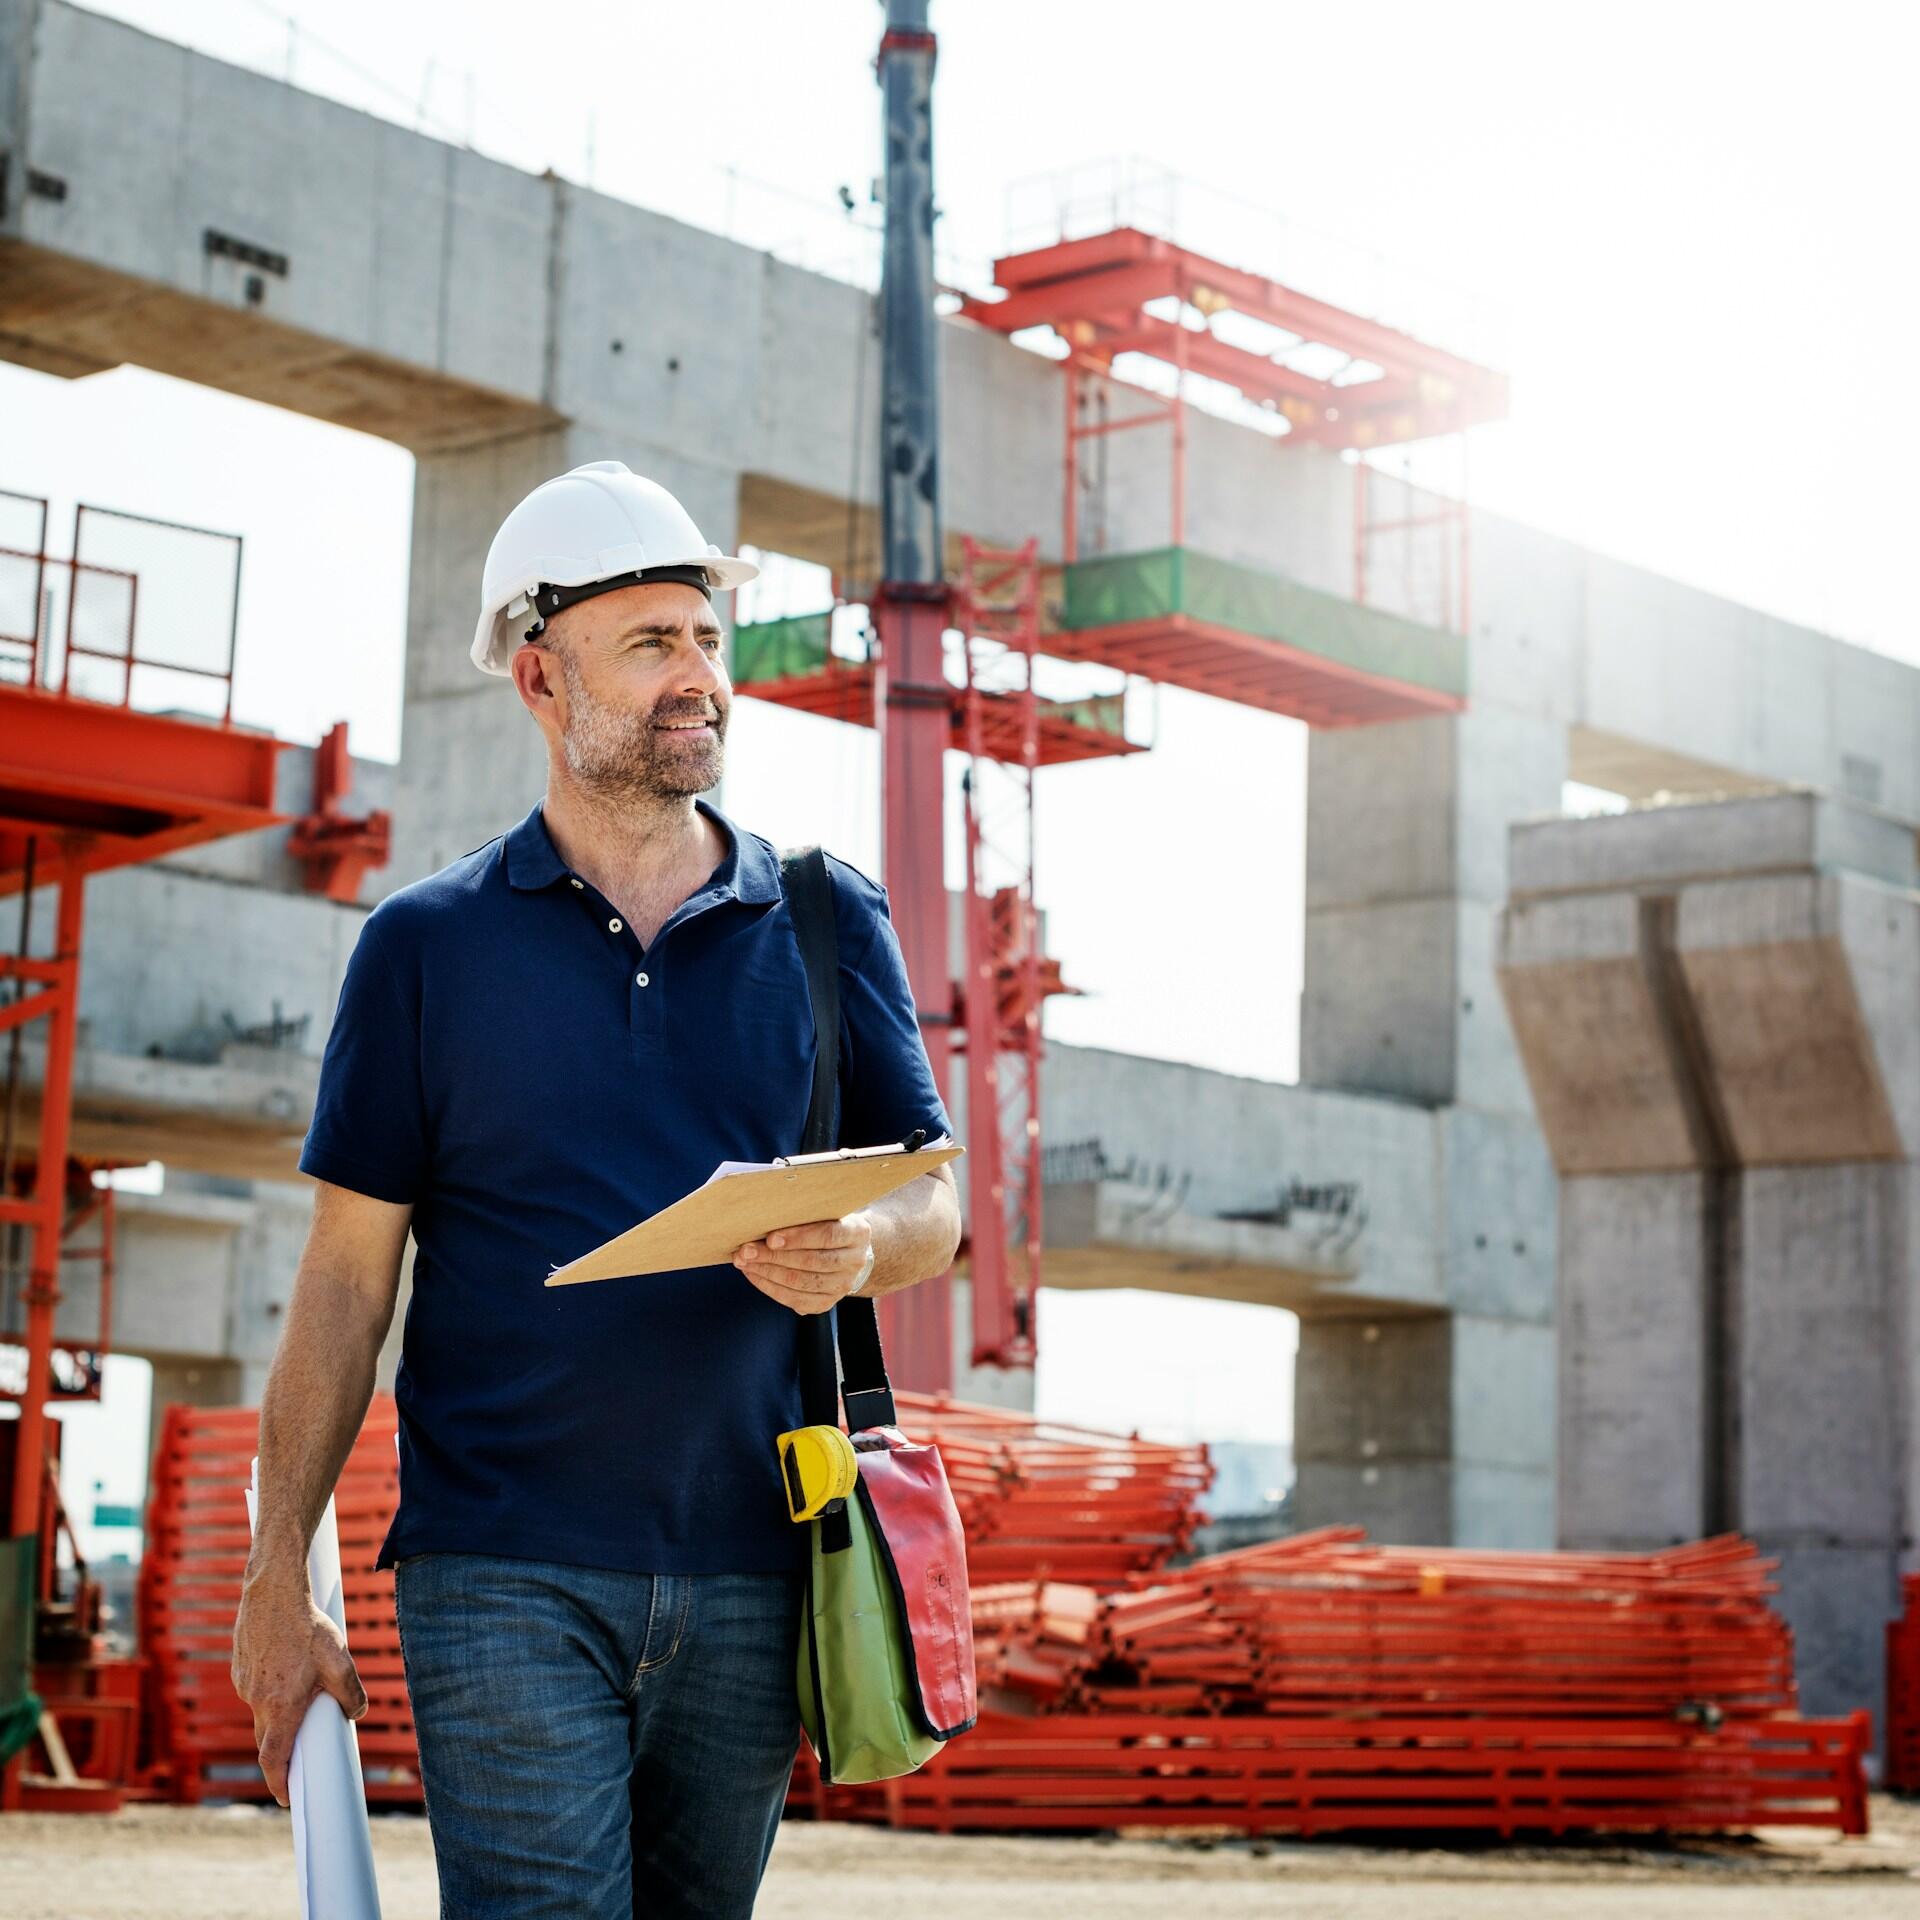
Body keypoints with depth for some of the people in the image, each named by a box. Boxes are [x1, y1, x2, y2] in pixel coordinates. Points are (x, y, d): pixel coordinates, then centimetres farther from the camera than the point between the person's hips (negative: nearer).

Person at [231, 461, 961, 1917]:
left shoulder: (830, 923, 10)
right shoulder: (428, 945, 5)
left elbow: (935, 1194, 8)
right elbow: (348, 1275, 5)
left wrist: (860, 1250, -16)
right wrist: (279, 1575, 1)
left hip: (751, 1572, 3)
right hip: (506, 1576, -2)